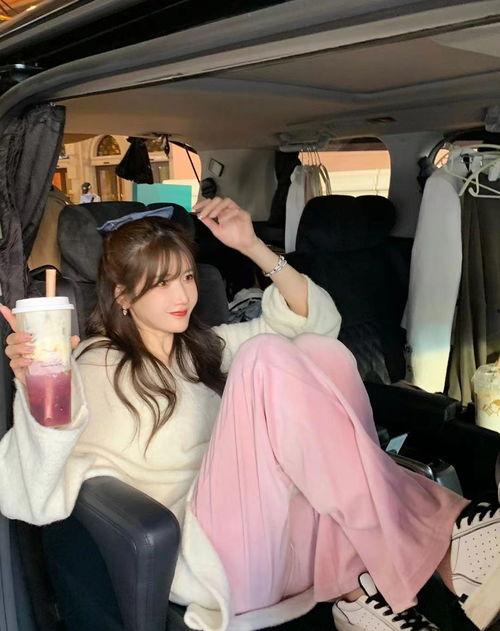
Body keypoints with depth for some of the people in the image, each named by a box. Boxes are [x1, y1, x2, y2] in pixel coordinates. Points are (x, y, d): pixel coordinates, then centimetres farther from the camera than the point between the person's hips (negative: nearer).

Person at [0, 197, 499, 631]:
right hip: (210, 558, -5)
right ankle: (435, 545, -22)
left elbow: (314, 318, 16)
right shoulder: (95, 372, 3)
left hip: (288, 533, 6)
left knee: (322, 353, -20)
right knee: (265, 359, -28)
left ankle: (361, 589, -21)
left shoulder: (204, 346, 21)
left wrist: (252, 246, 6)